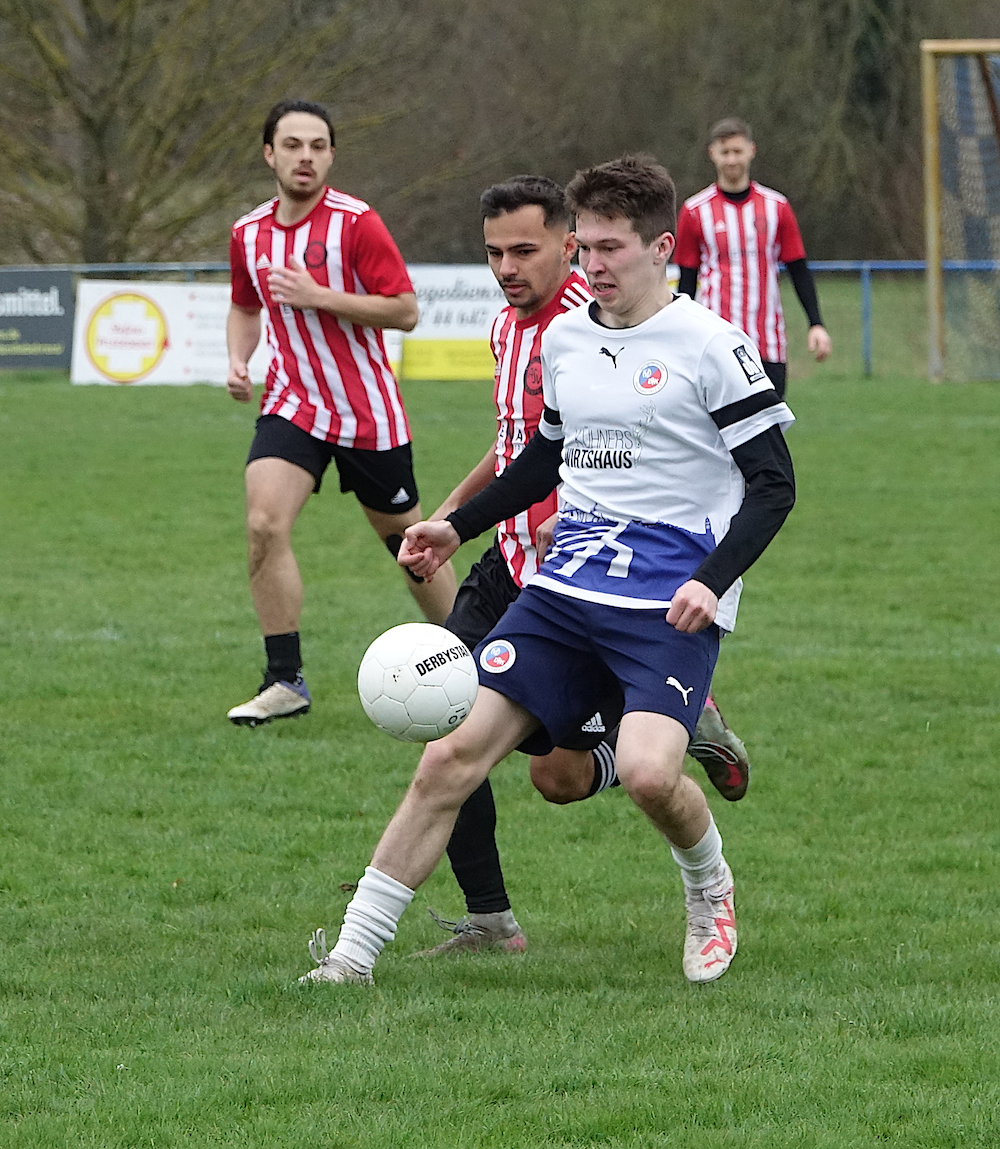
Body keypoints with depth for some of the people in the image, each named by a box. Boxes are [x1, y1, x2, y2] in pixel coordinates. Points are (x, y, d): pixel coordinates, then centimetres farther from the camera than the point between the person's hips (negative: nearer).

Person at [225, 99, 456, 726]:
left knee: (408, 540, 10)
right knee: (265, 524, -18)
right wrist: (238, 361, 2)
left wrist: (318, 296, -23)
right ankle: (286, 680, -12)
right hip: (292, 406, 3)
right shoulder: (249, 233, 4)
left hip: (368, 412, -3)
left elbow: (405, 309, -15)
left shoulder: (356, 222, -13)